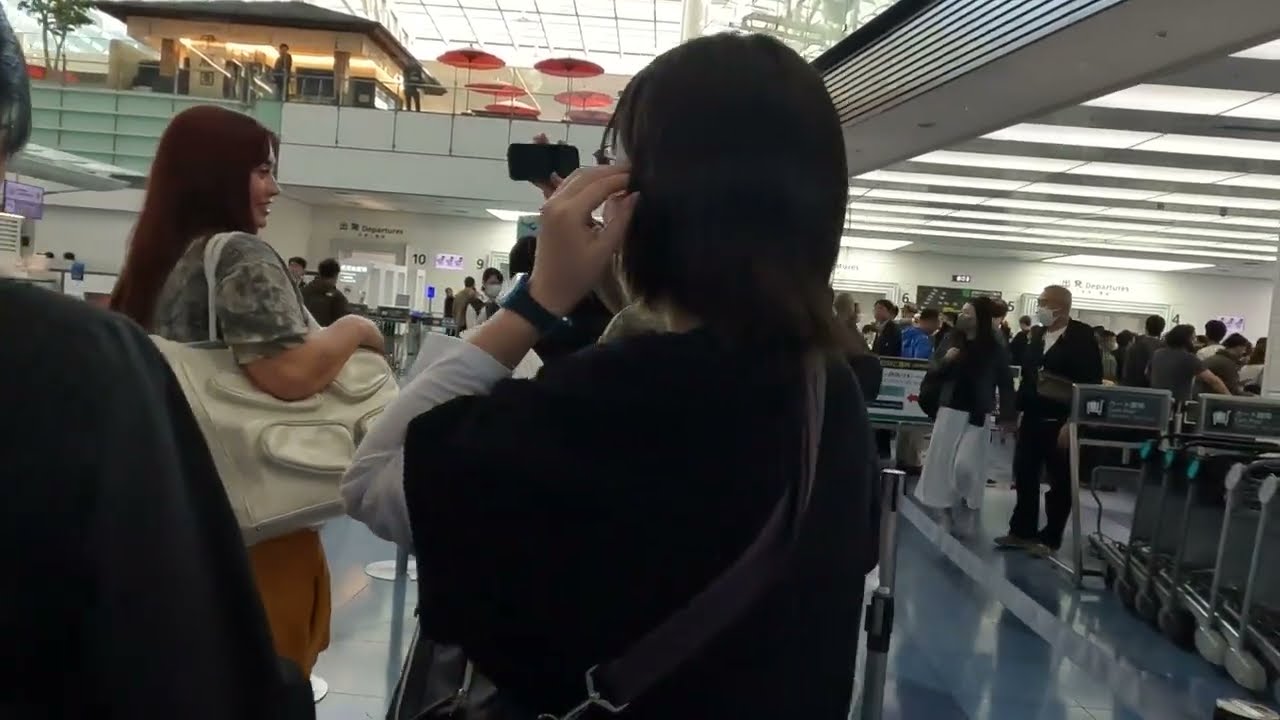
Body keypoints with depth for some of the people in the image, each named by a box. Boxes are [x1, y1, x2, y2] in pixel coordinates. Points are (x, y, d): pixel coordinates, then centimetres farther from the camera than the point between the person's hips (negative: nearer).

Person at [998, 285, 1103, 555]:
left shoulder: (1082, 336, -10)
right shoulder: (1037, 334, 10)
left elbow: (1092, 381, -14)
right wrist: (1017, 407, 8)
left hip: (1062, 421, -6)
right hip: (1032, 417, 6)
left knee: (1060, 481, 7)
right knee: (1024, 476, 10)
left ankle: (1050, 537, 17)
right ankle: (1022, 530, 22)